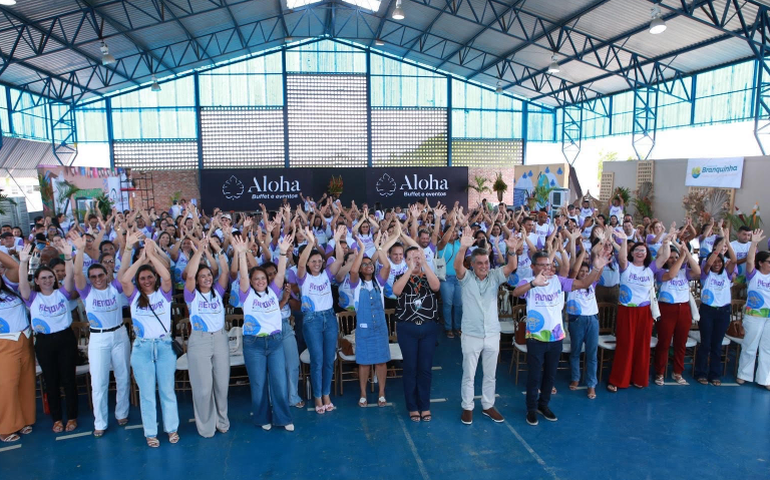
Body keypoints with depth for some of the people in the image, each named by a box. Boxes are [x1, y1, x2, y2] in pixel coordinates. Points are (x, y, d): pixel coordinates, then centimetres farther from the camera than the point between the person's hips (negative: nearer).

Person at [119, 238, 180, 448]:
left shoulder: (163, 294, 3)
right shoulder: (134, 296, 5)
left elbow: (167, 277, -17)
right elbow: (124, 279, -13)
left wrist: (151, 254, -13)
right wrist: (140, 258, -11)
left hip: (165, 345, 0)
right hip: (142, 348, 1)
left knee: (167, 390, 7)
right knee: (146, 393, 6)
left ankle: (172, 428, 20)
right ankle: (150, 432, 18)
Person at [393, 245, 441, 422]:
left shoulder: (429, 276, 6)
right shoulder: (401, 277, 4)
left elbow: (436, 286, -17)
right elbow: (396, 290, -18)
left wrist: (424, 265, -23)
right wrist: (410, 269, -22)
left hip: (429, 328, 1)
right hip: (407, 328, -1)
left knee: (426, 368, 7)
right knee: (410, 368, 5)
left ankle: (425, 406, 21)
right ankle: (412, 407, 18)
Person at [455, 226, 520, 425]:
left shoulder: (495, 276, -2)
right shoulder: (466, 278, -8)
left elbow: (511, 266, -17)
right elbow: (457, 266, -28)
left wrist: (512, 251, -39)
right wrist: (463, 247, -47)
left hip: (492, 335, 3)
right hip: (471, 335, -2)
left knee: (490, 375, 16)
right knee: (469, 375, 10)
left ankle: (488, 406, 32)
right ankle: (467, 407, 25)